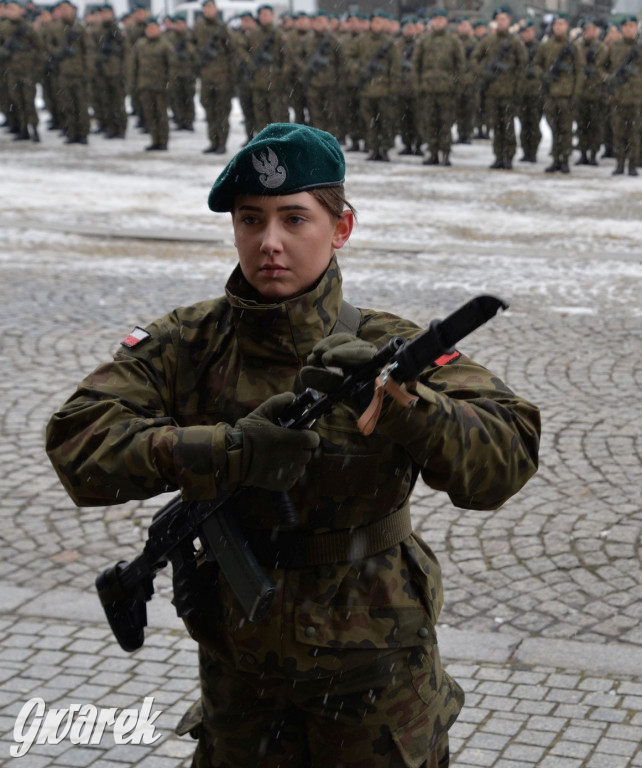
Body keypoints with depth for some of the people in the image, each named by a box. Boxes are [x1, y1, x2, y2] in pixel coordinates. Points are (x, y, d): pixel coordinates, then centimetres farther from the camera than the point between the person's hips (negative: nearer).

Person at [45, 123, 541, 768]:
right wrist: (229, 451, -32)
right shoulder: (190, 345, -9)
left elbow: (507, 457, -23)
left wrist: (396, 397, -39)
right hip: (238, 675, 2)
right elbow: (77, 439, -20)